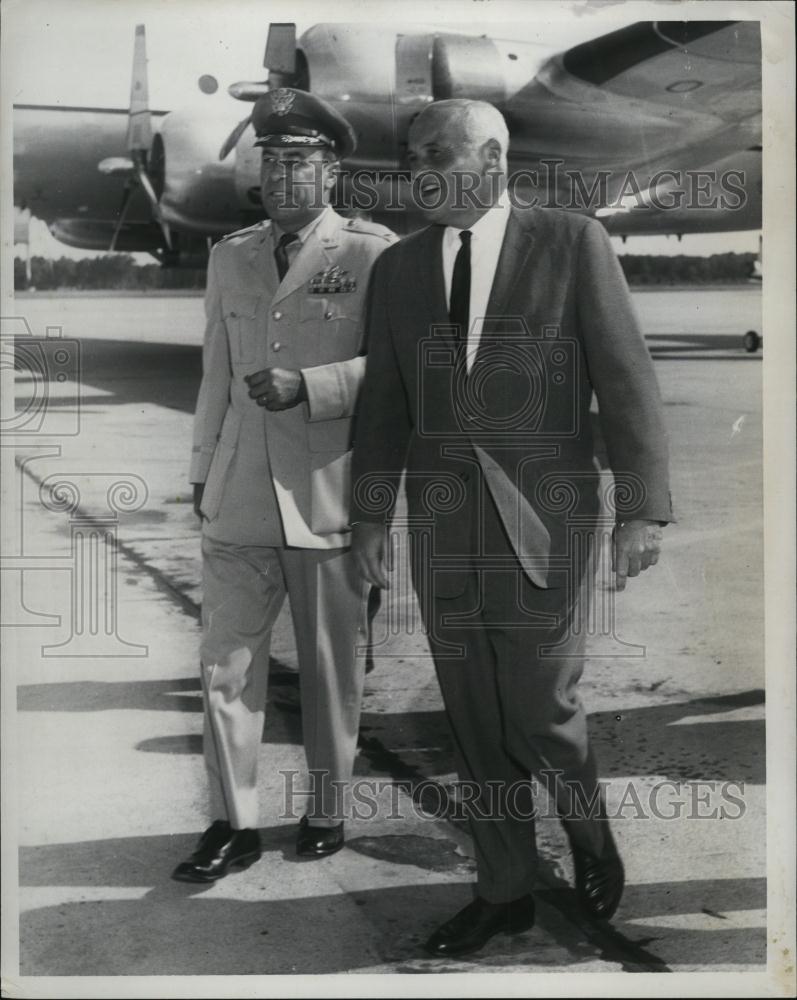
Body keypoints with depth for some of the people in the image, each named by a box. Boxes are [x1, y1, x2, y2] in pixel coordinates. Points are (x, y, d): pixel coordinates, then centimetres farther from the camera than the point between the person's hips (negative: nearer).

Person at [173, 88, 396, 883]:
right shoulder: (230, 255, 15)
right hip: (239, 496, 4)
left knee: (331, 667, 8)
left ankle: (326, 811, 25)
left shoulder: (371, 252, 0)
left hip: (330, 491, -4)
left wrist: (310, 387, -18)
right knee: (226, 662, 1)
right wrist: (202, 471, 19)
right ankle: (232, 825, 13)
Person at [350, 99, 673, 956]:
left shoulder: (574, 243, -6)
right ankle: (505, 891, 23)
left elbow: (625, 381, -9)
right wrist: (370, 517, 4)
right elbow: (386, 404, 8)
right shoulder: (398, 268, 5)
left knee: (539, 708, -3)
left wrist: (642, 510, -14)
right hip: (445, 521, 4)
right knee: (476, 717, 8)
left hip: (546, 516, -4)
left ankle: (588, 824, 30)